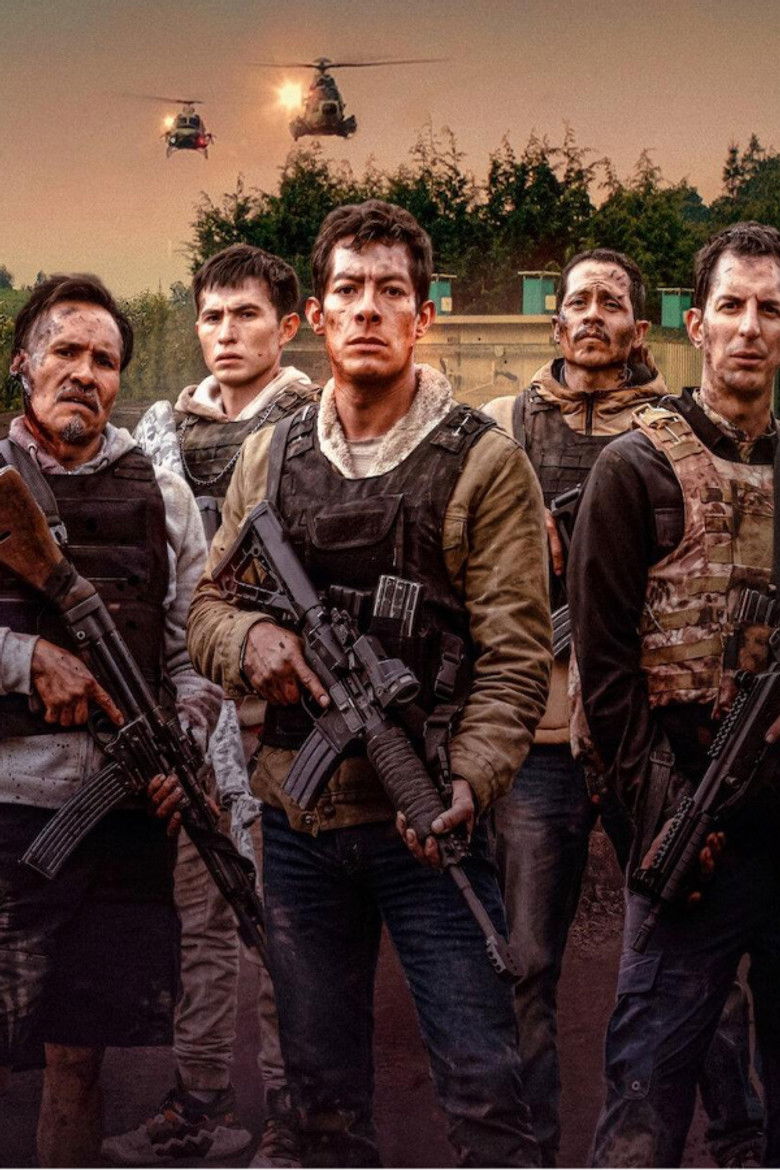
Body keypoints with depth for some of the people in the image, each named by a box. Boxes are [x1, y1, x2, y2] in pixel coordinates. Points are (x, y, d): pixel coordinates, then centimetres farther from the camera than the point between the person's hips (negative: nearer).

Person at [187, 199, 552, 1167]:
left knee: (483, 1088, -3)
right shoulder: (271, 457, 9)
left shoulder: (483, 463, -4)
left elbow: (515, 657, -9)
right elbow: (205, 607, 13)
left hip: (427, 825, -4)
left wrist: (467, 782, -23)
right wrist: (250, 641, -11)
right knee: (322, 1089, 14)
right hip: (297, 820, 4)